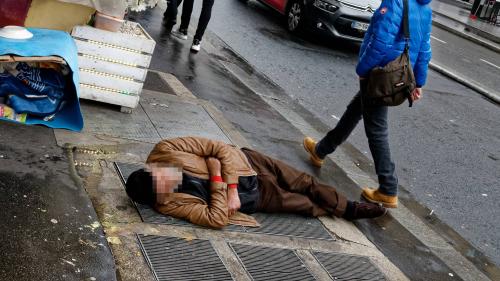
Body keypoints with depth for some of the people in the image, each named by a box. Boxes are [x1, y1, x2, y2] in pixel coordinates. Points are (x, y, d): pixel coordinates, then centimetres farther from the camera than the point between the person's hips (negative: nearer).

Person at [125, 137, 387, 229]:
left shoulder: (164, 150, -22)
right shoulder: (170, 204, -26)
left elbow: (221, 149, -18)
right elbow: (217, 219, -29)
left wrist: (232, 188, -25)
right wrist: (218, 180, -30)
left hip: (242, 162, 3)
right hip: (250, 196, -3)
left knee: (303, 183, 13)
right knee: (304, 204, 9)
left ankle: (348, 207, 38)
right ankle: (343, 210, 36)